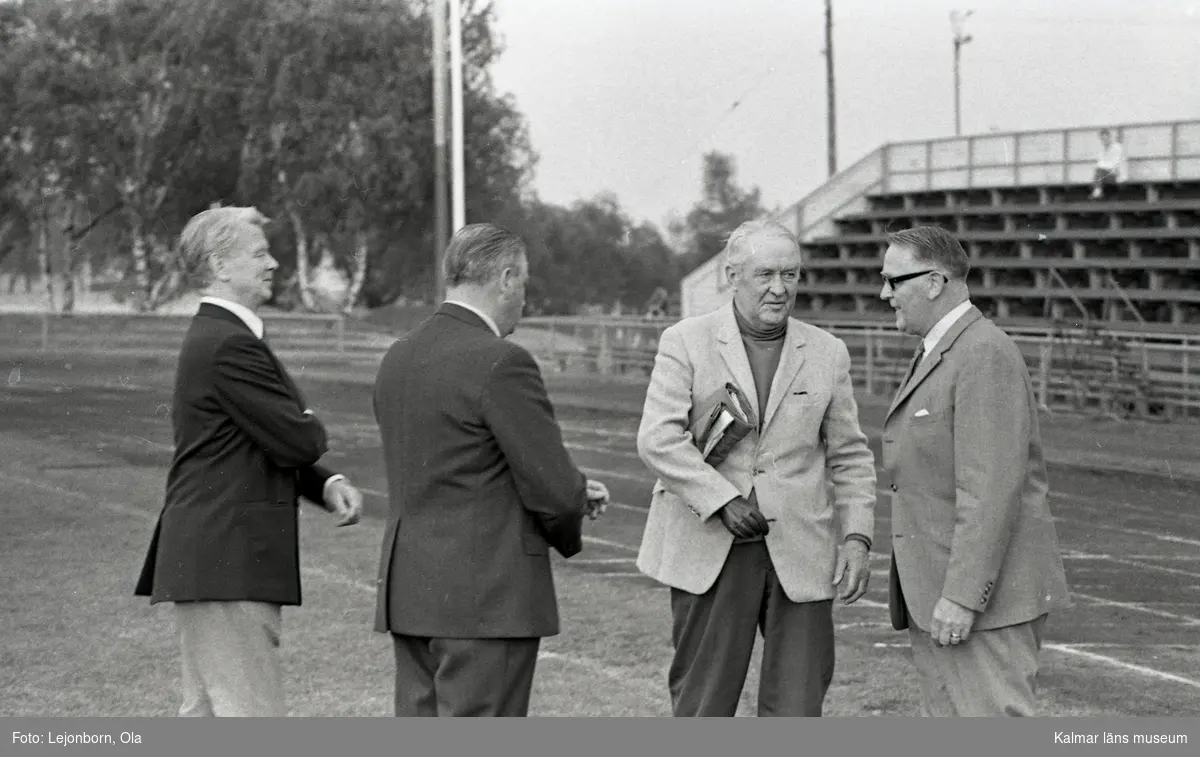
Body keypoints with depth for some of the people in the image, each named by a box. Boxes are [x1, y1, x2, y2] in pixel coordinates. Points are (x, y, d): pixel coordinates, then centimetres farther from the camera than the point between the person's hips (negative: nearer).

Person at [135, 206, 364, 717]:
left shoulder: (217, 336, 18)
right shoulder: (229, 344, -17)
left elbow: (267, 446, 19)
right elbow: (297, 440, -19)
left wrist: (327, 484, 2)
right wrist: (311, 425, 5)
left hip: (212, 556, 11)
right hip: (227, 557, -11)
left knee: (207, 713, 15)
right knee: (254, 719, -8)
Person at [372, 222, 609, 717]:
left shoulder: (398, 358, 10)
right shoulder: (501, 363, -15)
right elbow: (551, 486, -15)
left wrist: (571, 491, 16)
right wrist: (569, 531, 9)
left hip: (407, 590, 8)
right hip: (488, 598, -8)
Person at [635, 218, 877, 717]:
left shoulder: (828, 354, 9)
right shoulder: (685, 342, 0)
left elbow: (849, 457, 13)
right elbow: (657, 439, -9)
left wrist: (857, 536, 1)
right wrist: (722, 501, -18)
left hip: (799, 557, 2)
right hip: (708, 553, -2)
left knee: (797, 708, 1)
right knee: (701, 708, 5)